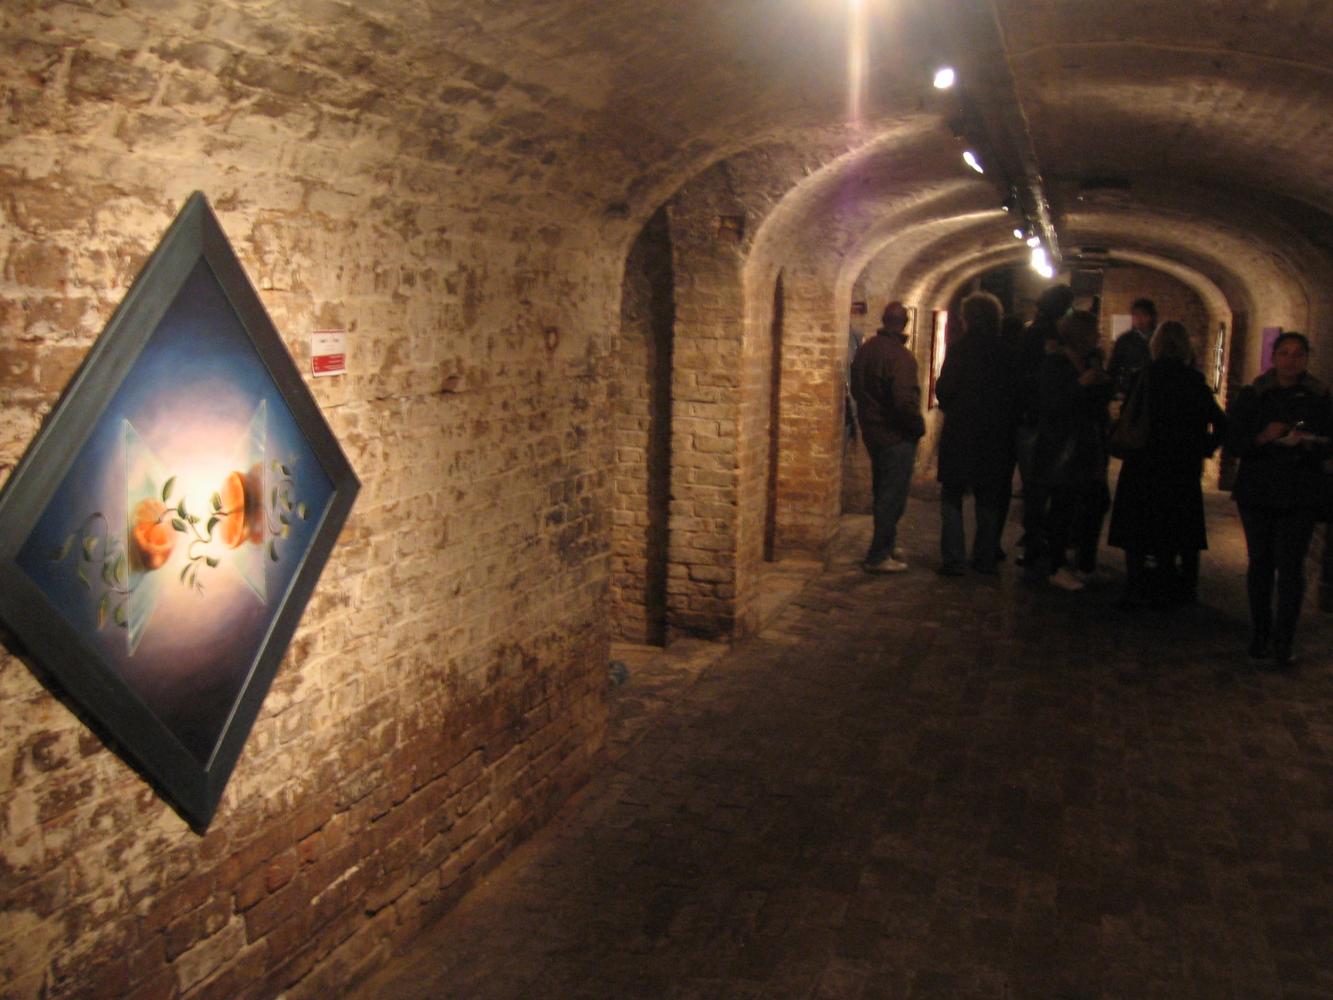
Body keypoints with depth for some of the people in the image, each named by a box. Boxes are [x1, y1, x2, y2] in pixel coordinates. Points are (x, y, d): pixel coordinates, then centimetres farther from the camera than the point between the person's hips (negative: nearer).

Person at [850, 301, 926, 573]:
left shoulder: (864, 349, 6)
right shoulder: (900, 355, -21)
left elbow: (856, 389, 15)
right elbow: (905, 400, -25)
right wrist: (919, 427, -11)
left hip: (872, 432, 8)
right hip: (897, 436, -8)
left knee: (883, 493, 20)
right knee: (893, 497, 0)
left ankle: (886, 545, 32)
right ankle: (878, 556, 2)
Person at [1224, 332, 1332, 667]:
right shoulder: (1252, 396, 4)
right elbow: (1233, 443, -2)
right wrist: (1263, 438, -20)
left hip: (1301, 494, 0)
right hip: (1258, 491, 0)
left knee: (1290, 566, -6)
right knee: (1261, 562, 7)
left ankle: (1283, 643, -1)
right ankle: (1259, 636, 19)